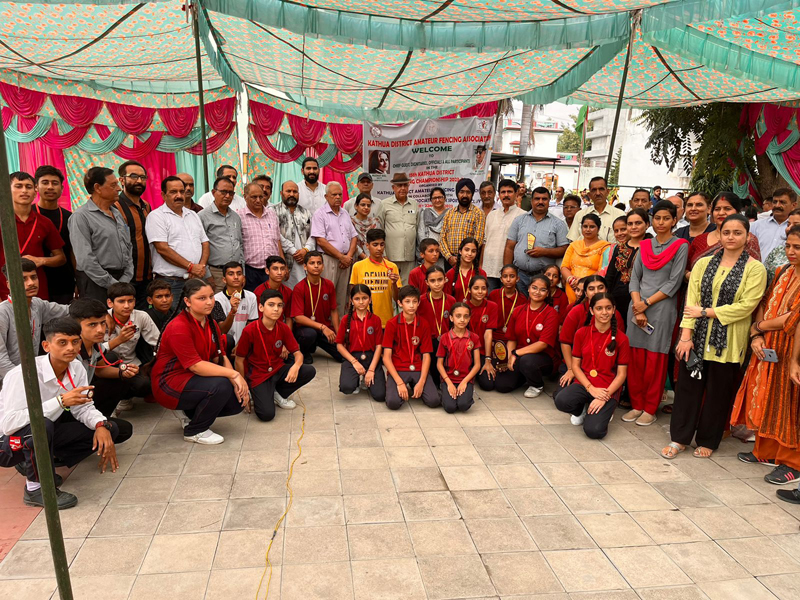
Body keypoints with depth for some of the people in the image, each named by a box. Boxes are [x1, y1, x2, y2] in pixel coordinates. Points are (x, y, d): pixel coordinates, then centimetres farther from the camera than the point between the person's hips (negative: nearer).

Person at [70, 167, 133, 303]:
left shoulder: (117, 214, 16)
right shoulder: (81, 216, -7)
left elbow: (128, 248, 15)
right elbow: (85, 259, -14)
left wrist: (125, 279, 1)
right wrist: (113, 285, -13)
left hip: (121, 279, 6)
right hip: (96, 283, -6)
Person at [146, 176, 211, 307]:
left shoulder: (193, 215, 19)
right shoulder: (156, 216, -2)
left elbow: (205, 243, 14)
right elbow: (162, 248, -12)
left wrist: (202, 266, -6)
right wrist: (191, 267, -15)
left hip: (197, 280, 6)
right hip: (170, 282, -6)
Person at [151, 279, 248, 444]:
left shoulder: (211, 324, 5)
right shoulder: (179, 327, -22)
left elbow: (220, 357, 1)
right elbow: (195, 366, -28)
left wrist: (237, 382, -15)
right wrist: (234, 374, -30)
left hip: (193, 379, 8)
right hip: (169, 383, -8)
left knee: (239, 400, -5)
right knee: (221, 386, -30)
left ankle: (189, 413, 16)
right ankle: (194, 431, -6)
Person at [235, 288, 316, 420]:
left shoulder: (283, 328, -4)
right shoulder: (249, 330, -17)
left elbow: (297, 353, -3)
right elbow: (239, 360, -8)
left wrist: (296, 366, -26)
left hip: (278, 370, 5)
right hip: (258, 375, -5)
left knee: (310, 371, -17)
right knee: (267, 414, -25)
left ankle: (277, 394, 3)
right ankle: (254, 395, 9)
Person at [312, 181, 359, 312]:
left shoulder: (345, 214, 18)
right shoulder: (320, 214, -3)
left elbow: (354, 237, 16)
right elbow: (321, 241, -12)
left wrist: (349, 256, -2)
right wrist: (341, 257, -12)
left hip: (346, 260, 6)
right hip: (328, 260, -6)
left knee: (342, 296, 8)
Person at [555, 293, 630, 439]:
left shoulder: (621, 339, -4)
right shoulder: (582, 333, 1)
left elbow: (621, 374, -4)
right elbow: (575, 365, 2)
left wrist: (604, 397, -15)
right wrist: (591, 388, -12)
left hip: (608, 389, -2)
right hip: (584, 383, 2)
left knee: (594, 430, -24)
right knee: (561, 401, -31)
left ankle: (605, 411, 12)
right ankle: (581, 409, 6)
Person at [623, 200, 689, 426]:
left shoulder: (680, 246, 0)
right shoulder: (644, 245, 12)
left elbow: (674, 283, -7)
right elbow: (634, 278, 6)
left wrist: (647, 303, -10)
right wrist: (637, 306, -7)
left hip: (662, 307, -4)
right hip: (638, 306, 4)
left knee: (655, 359, 1)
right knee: (635, 357, 5)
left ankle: (650, 409, 12)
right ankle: (636, 405, 17)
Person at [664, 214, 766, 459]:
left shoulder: (755, 269, -3)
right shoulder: (704, 263, 6)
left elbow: (746, 305, -12)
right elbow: (691, 300, -1)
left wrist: (705, 312, -13)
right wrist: (686, 335, -9)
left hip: (728, 342, -2)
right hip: (698, 337, 2)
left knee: (718, 392, 9)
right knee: (688, 386, 5)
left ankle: (707, 441, 25)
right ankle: (679, 438, 18)